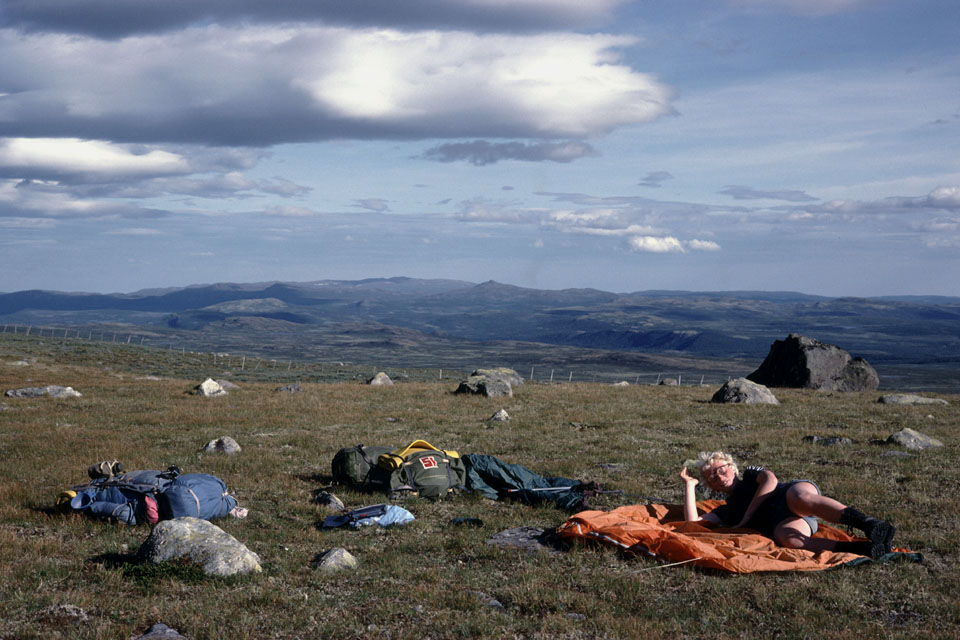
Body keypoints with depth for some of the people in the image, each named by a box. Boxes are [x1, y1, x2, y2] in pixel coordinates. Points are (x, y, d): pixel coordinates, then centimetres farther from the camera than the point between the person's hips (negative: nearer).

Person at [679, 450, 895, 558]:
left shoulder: (751, 475, 30)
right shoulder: (727, 511, 33)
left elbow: (770, 479, 7)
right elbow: (692, 521, 19)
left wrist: (747, 516, 4)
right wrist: (690, 485, 26)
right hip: (781, 521, 1)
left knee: (801, 499, -42)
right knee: (787, 538, -39)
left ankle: (868, 524, -60)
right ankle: (865, 548, -52)